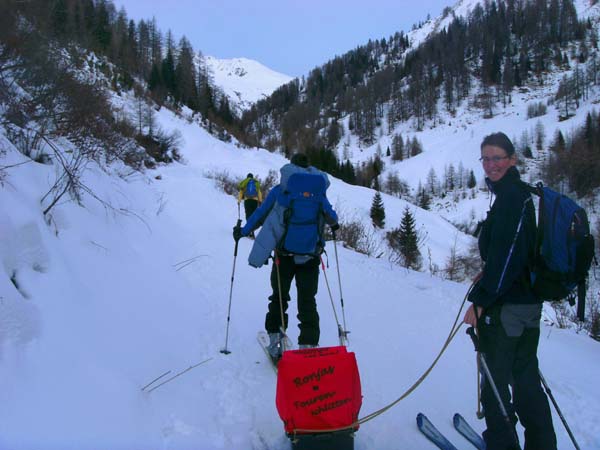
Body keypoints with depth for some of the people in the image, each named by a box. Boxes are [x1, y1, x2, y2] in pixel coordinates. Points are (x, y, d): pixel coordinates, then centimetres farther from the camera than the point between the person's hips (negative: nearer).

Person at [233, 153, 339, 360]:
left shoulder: (279, 190, 0)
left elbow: (260, 213, 1)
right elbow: (331, 217, 9)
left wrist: (243, 231, 13)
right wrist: (334, 223, 32)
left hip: (284, 253, -1)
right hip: (311, 255, 1)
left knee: (279, 297, 15)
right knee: (307, 301, 7)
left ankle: (275, 340, 15)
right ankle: (308, 345, 1)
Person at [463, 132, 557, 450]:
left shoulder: (510, 196, -17)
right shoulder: (522, 193, 13)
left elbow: (504, 255, -23)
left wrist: (479, 300, -20)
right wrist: (489, 274, 16)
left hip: (506, 305, -10)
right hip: (529, 301, 10)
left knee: (495, 380, 2)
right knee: (526, 376, 18)